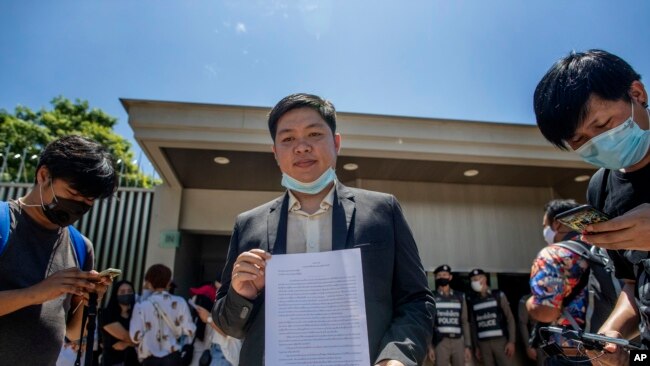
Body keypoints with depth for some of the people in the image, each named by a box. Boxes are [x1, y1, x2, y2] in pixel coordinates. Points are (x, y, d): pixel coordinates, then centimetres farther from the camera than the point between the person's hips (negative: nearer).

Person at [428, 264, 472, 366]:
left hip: (458, 341, 2)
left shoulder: (460, 297, 14)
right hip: (441, 342, -2)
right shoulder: (432, 297, 7)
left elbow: (465, 322, 13)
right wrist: (430, 346, -4)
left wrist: (468, 346, 6)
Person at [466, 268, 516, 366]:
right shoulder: (472, 300, 7)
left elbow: (510, 318, 1)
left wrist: (511, 341, -7)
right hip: (483, 343, 2)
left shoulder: (498, 295, 2)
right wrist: (476, 346, 9)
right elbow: (473, 324, 11)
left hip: (500, 340, -2)